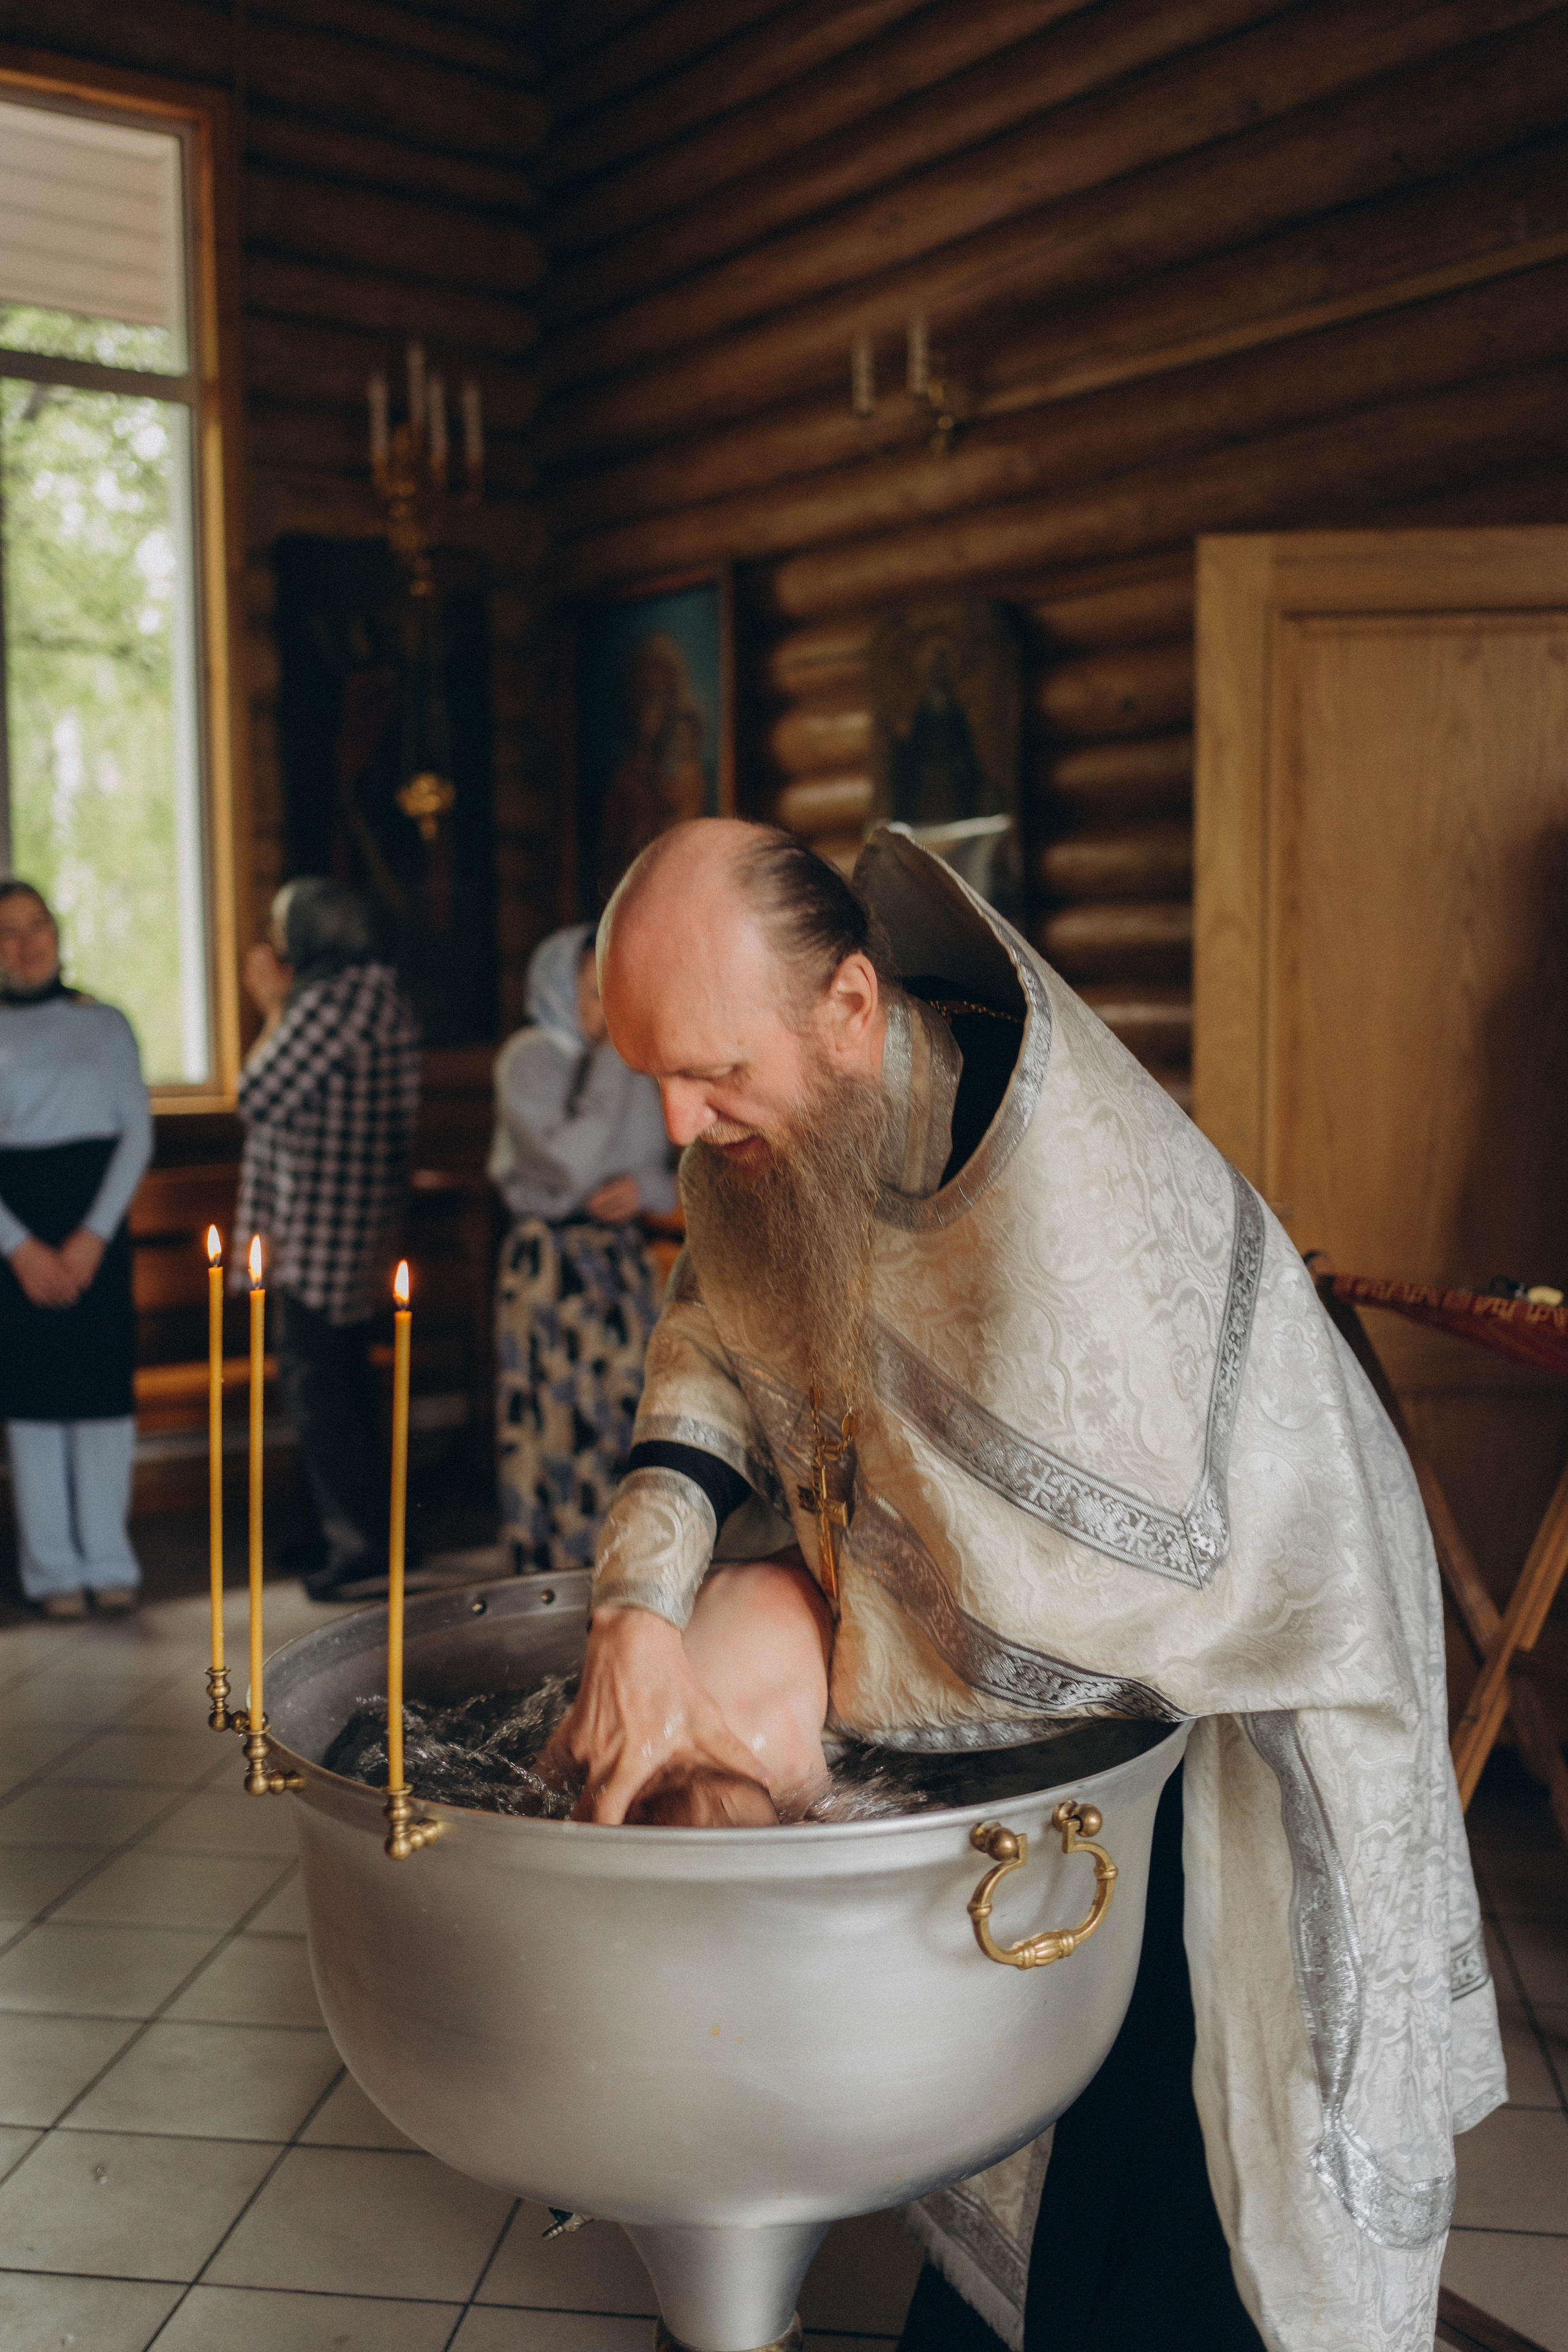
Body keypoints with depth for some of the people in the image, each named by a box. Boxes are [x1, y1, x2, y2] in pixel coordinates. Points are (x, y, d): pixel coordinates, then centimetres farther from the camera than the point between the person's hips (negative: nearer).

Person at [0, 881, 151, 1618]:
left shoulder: (104, 1025, 8)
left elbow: (138, 1134, 2)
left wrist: (93, 1236, -9)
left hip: (96, 1216, 1)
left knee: (104, 1378, 0)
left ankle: (108, 1559, 10)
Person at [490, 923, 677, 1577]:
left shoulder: (633, 1063, 8)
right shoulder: (527, 1061, -10)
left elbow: (666, 1167, 15)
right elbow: (569, 1164, -24)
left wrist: (646, 1186, -9)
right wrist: (612, 1058, -20)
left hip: (624, 1258, 6)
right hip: (550, 1260, -6)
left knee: (627, 1413, 7)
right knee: (557, 1423, -2)